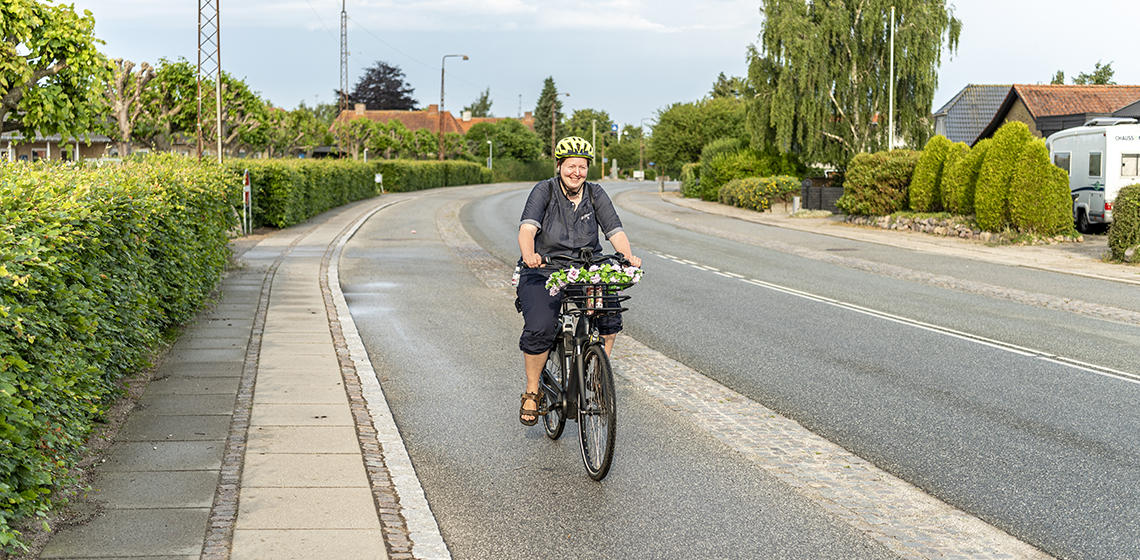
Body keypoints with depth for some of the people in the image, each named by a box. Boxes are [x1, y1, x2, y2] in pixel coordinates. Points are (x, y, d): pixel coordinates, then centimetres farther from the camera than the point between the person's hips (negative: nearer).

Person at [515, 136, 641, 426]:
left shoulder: (596, 194, 1)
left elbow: (615, 230, -9)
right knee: (539, 329, -25)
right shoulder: (544, 191, -8)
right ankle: (532, 392, -2)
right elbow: (527, 227, -23)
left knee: (610, 312, -26)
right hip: (544, 272, -2)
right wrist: (529, 255, -45)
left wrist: (628, 256, -30)